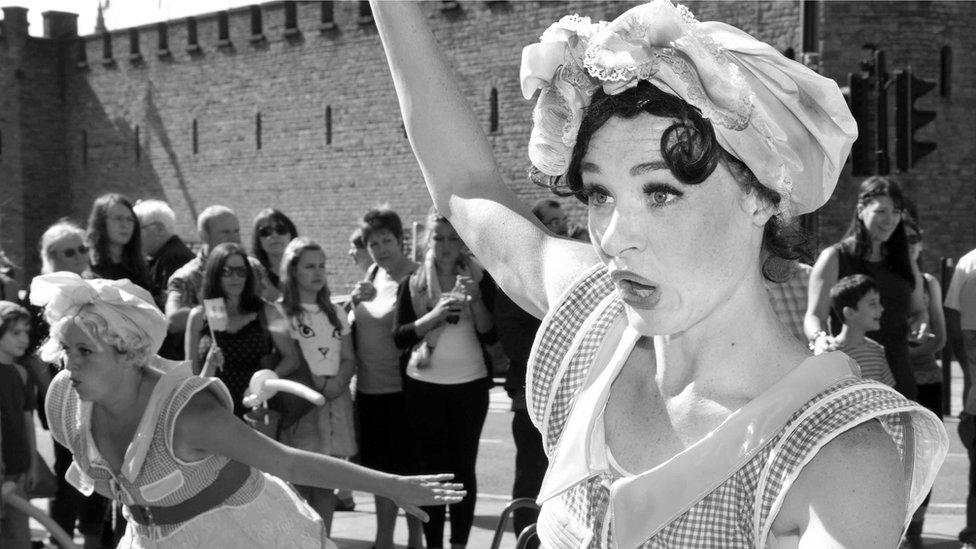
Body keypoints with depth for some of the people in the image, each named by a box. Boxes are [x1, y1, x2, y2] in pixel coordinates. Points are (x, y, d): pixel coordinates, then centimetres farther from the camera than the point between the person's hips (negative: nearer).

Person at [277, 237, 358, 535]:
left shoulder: (335, 312, 16)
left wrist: (338, 381, -7)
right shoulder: (280, 312, -1)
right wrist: (317, 383, -12)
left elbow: (349, 359, 12)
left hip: (335, 401, 5)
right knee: (300, 482, -8)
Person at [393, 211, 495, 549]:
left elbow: (491, 335, -3)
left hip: (469, 384, 0)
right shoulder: (413, 283, 3)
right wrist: (434, 316, -16)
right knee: (431, 467, 3)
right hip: (424, 385, 0)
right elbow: (399, 336, -3)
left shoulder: (479, 278, 2)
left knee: (464, 467, 3)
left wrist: (475, 299, -17)